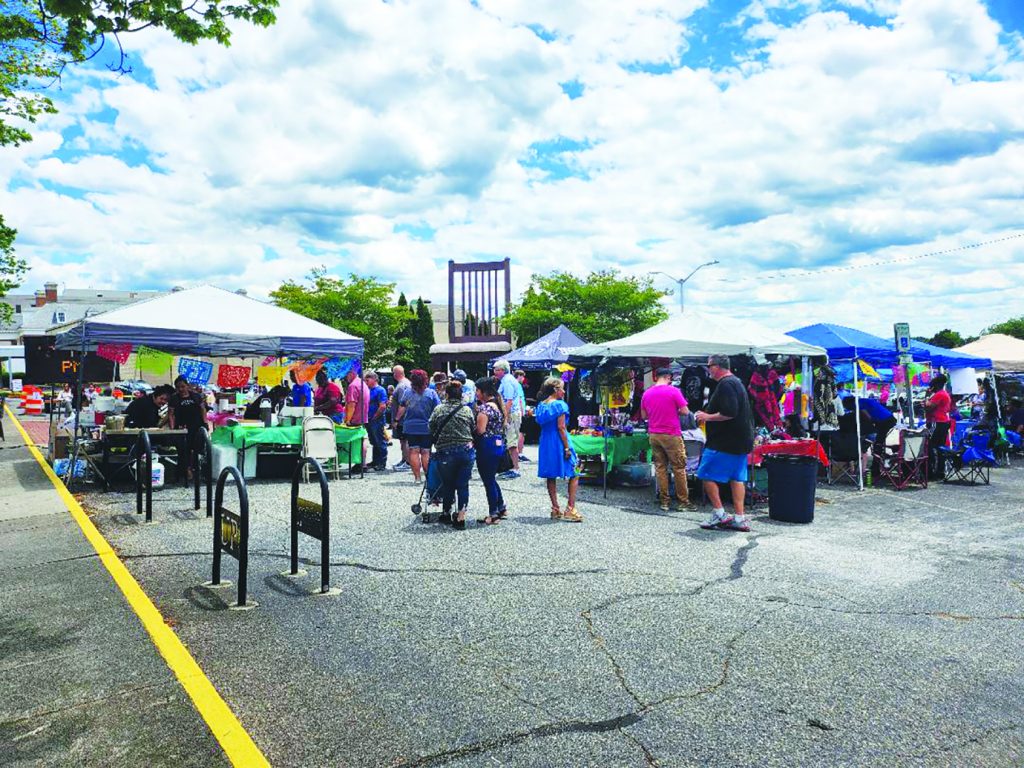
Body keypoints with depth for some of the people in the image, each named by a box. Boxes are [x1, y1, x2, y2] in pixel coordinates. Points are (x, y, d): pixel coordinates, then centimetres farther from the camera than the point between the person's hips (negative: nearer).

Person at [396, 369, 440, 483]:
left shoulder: (407, 392, -1)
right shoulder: (431, 393, -5)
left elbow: (401, 408, 4)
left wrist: (397, 419, 19)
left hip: (411, 427, 1)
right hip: (426, 427, -1)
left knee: (413, 451, 4)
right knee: (426, 452, 5)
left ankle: (417, 477, 4)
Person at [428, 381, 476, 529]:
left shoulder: (438, 410, 0)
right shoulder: (467, 410, 2)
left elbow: (431, 431, 5)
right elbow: (474, 430, 5)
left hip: (446, 452, 0)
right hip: (467, 451, 1)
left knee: (447, 484, 16)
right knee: (463, 485, 6)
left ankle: (446, 513, 31)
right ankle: (461, 518, 3)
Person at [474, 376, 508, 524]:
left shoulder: (485, 407, -18)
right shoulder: (497, 404, 11)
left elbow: (480, 430, -23)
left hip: (487, 447, -10)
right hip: (498, 444, 10)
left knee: (488, 481, 3)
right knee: (491, 479, 21)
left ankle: (493, 514, 12)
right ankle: (502, 508, 28)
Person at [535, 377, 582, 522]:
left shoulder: (541, 405, 9)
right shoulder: (559, 404, -12)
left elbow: (541, 424, 12)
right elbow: (561, 427, -16)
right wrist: (567, 448, -14)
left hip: (545, 443, 7)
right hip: (558, 443, -7)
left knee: (551, 477, 11)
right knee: (574, 475, 3)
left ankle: (555, 510, 14)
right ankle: (570, 509, -2)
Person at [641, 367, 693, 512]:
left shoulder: (646, 393, 5)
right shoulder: (673, 391, -10)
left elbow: (644, 415, 14)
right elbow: (685, 412, -9)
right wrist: (675, 412, 10)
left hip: (654, 435, 5)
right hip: (671, 435, -4)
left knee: (660, 467, 9)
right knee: (679, 468, 4)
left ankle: (664, 501, 9)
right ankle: (683, 502, 8)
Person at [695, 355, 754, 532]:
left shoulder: (725, 385, -16)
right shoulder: (736, 382, 17)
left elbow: (729, 413, -26)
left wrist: (708, 417, -13)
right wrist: (708, 416, 19)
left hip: (724, 442, -10)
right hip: (740, 441, 10)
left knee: (707, 474, -1)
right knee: (737, 478, 9)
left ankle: (719, 514, 0)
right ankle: (739, 518, 10)